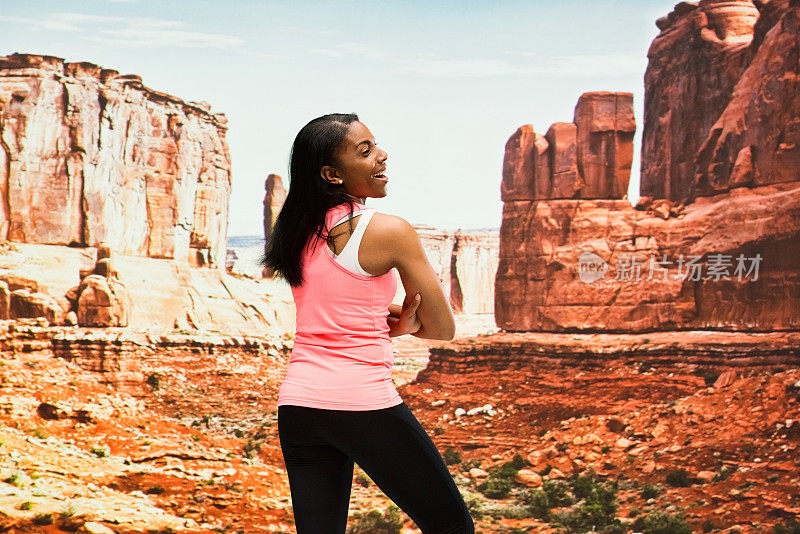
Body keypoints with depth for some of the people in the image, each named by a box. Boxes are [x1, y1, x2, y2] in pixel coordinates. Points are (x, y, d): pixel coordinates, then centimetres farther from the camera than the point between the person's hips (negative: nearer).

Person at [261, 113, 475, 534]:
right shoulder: (390, 231, -8)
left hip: (297, 404, 7)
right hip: (365, 405, -6)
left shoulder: (300, 232, 10)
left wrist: (380, 316, 5)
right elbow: (442, 328, -1)